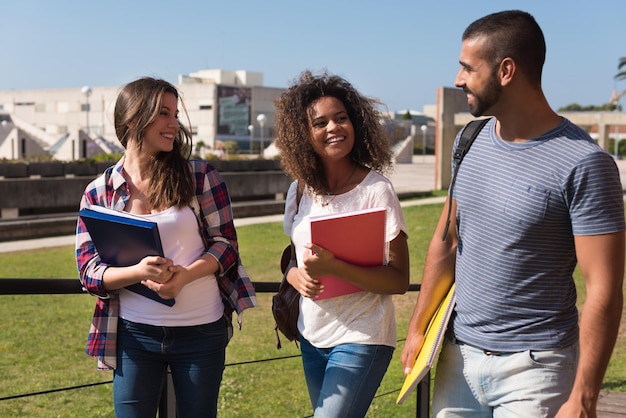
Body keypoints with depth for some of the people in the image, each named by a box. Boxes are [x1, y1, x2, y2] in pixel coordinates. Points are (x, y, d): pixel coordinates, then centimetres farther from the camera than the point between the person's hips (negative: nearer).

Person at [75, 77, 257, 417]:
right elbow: (89, 271, -1)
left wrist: (183, 276, -21)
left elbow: (225, 243, -2)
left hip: (201, 330, 0)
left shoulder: (200, 176, -1)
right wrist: (139, 272, -22)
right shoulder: (98, 193, 1)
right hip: (134, 334, 1)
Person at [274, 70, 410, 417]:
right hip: (312, 336, 6)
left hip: (361, 339, -6)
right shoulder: (300, 190, 1)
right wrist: (295, 276, -11)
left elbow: (399, 280, -16)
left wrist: (333, 268, -29)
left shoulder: (376, 190, -15)